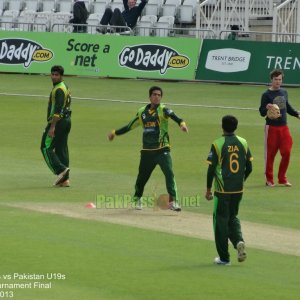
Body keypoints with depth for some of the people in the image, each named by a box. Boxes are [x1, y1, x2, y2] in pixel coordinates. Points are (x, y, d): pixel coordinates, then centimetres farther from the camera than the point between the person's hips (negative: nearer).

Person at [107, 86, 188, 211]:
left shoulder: (162, 110, -4)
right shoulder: (142, 112, 11)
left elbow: (172, 115, -27)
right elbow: (130, 126, 22)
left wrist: (181, 123, -47)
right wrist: (115, 133, 27)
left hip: (162, 150, -4)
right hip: (147, 151, 4)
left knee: (169, 173, -19)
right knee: (142, 176, 13)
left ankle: (173, 201, -19)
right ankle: (137, 199, 35)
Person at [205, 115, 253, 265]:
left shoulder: (217, 144, -11)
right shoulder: (243, 143, 2)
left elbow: (211, 169, -10)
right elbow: (249, 168, 5)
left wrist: (208, 189, 1)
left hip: (222, 191, -4)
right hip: (238, 190, 4)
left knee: (221, 221, 6)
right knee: (233, 218, 21)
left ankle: (224, 257, 8)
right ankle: (239, 241, -6)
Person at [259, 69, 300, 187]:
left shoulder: (284, 92, 9)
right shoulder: (266, 95, -8)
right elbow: (262, 113, -9)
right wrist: (267, 108, -29)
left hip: (284, 127, 5)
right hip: (271, 127, -5)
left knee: (286, 153, 1)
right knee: (270, 154, 2)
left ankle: (282, 178, 14)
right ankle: (269, 179, 13)